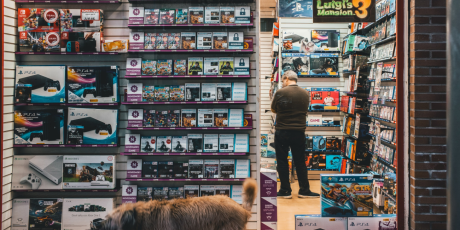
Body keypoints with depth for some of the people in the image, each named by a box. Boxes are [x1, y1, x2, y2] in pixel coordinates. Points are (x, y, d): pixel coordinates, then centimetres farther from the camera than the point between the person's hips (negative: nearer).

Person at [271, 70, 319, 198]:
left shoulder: (280, 93, -11)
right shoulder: (305, 94, 2)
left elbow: (274, 110, 2)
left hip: (282, 131, -3)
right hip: (299, 132, 4)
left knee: (282, 162, 6)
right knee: (300, 162, 11)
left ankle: (285, 191, 11)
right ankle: (304, 190, 15)